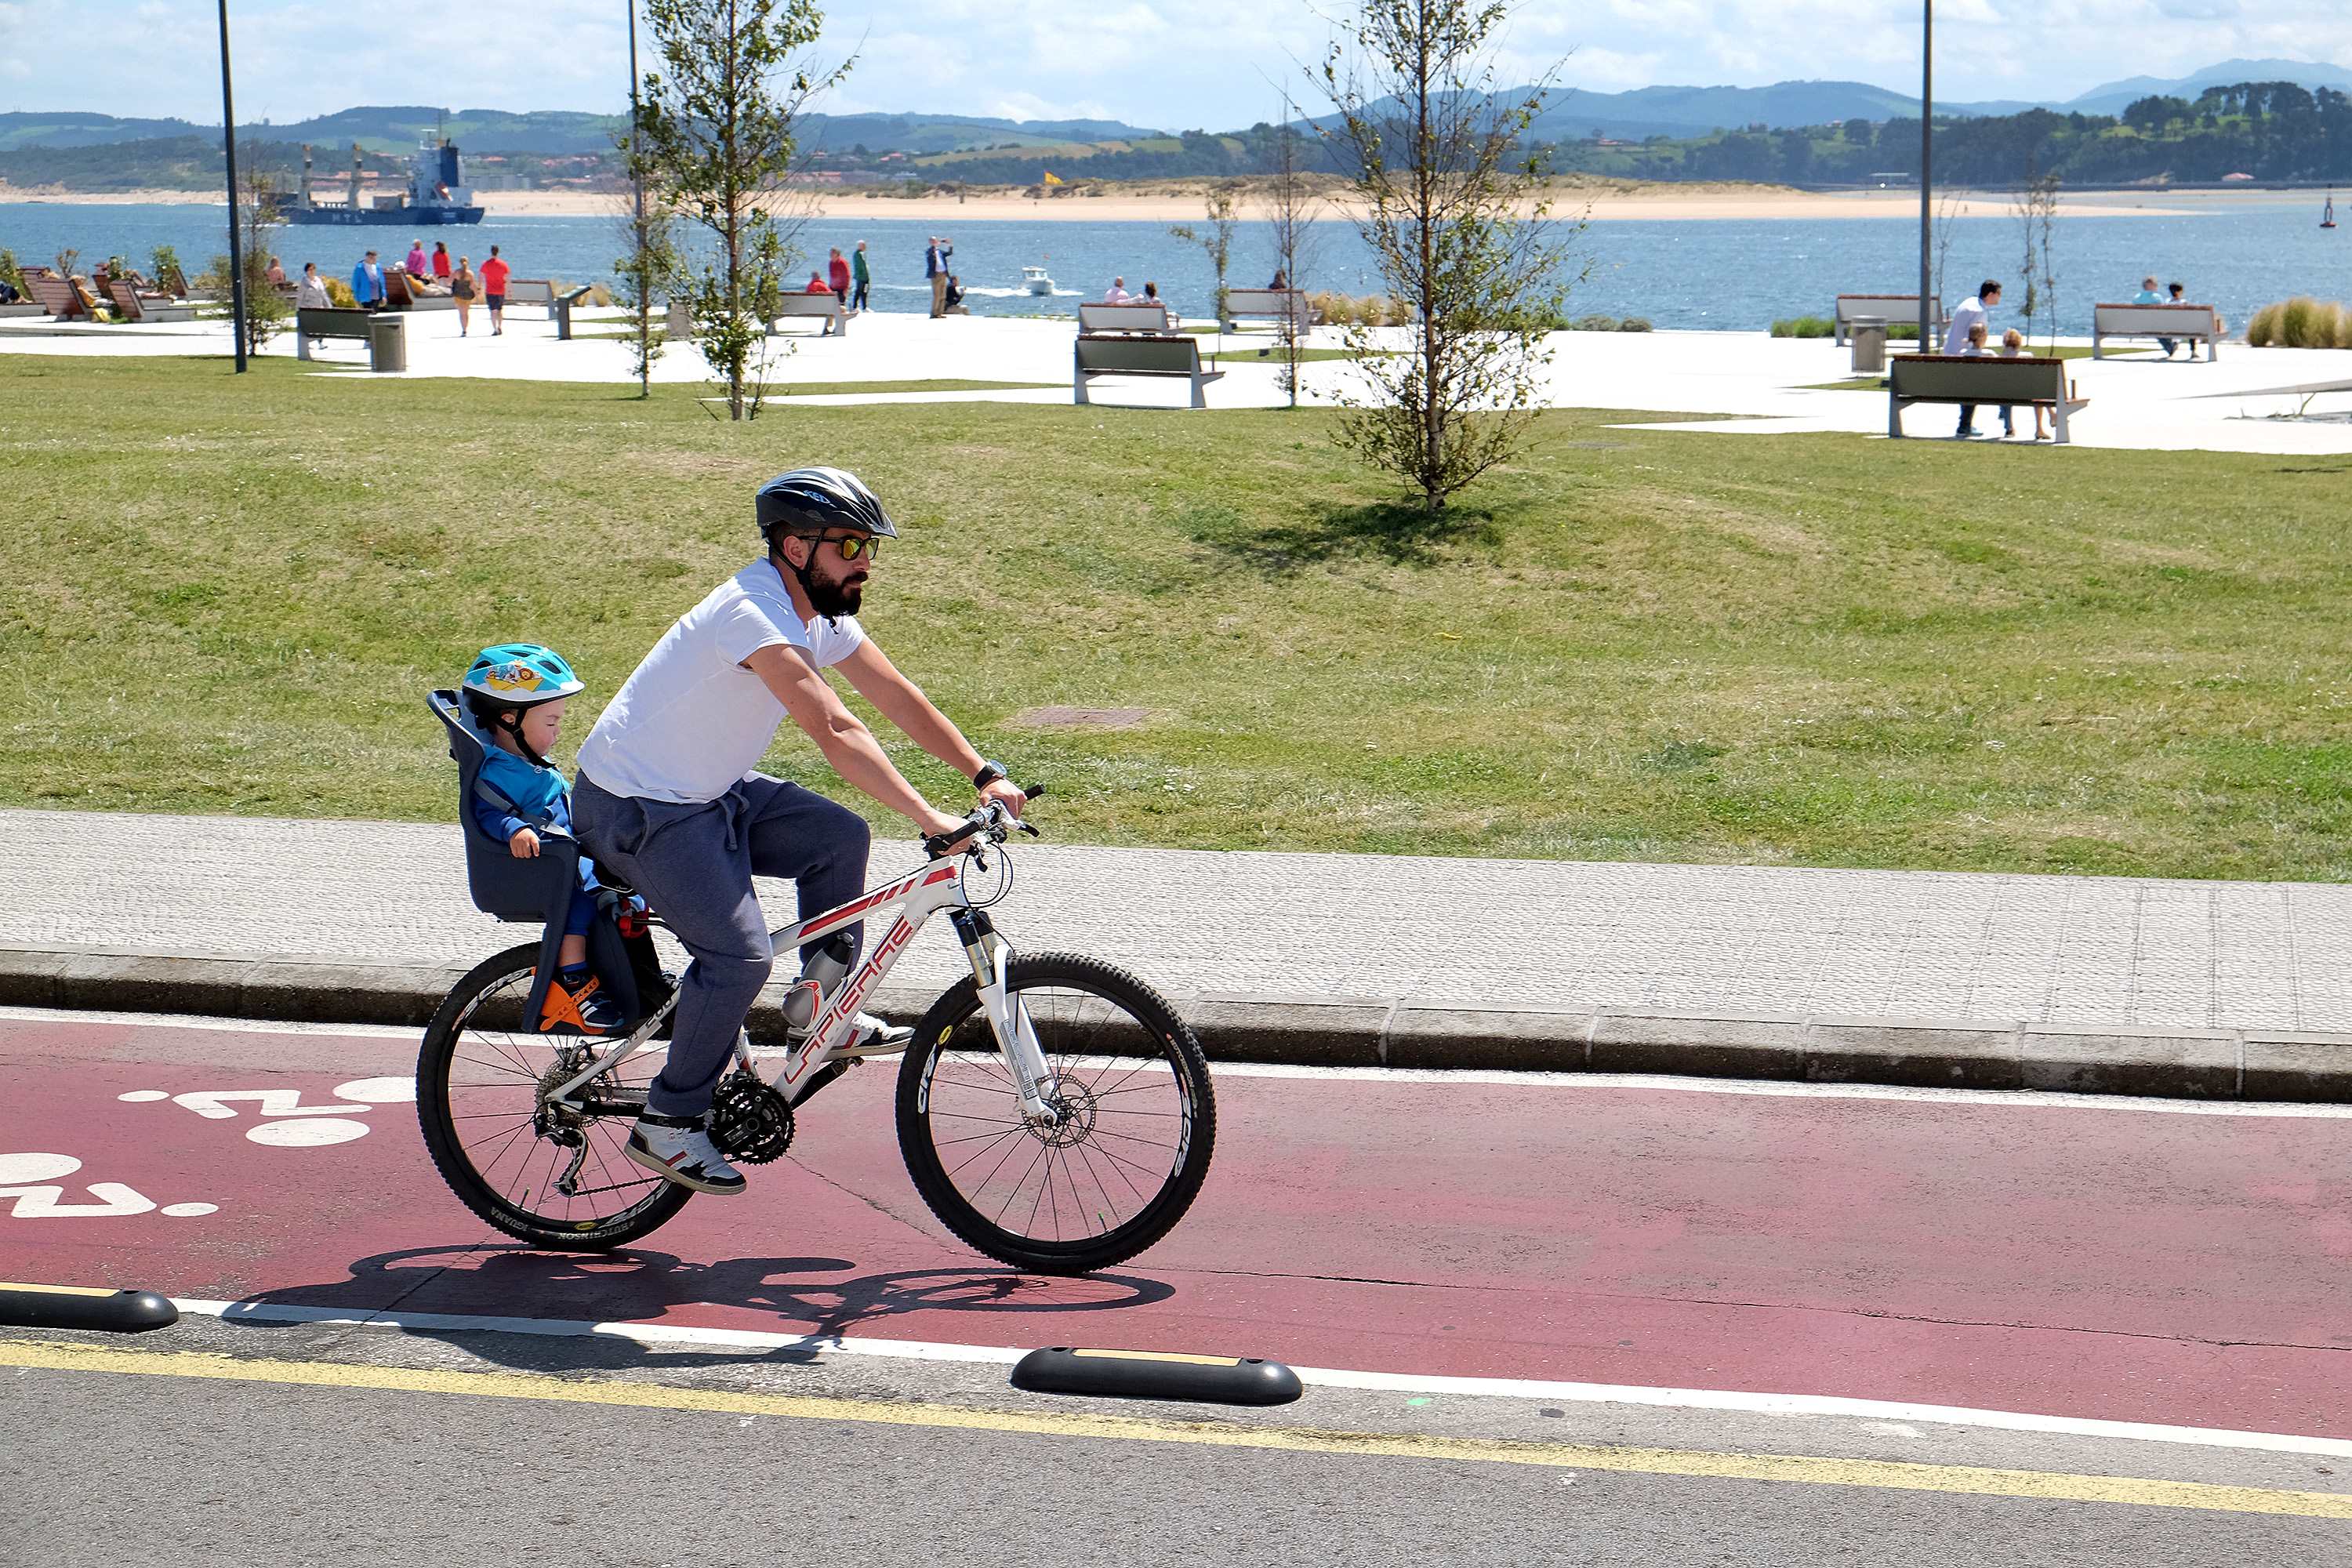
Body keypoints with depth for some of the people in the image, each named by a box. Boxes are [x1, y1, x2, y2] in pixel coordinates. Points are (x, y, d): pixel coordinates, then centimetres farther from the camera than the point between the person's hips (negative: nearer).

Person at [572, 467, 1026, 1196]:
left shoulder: (820, 611, 1)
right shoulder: (754, 612, -28)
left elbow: (898, 698, 6)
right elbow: (836, 732, -36)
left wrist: (986, 775, -4)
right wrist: (930, 819, -39)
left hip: (709, 792, 10)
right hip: (635, 810, -10)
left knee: (839, 837, 1)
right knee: (741, 955, -18)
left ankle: (825, 1010, 13)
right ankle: (668, 1124, -4)